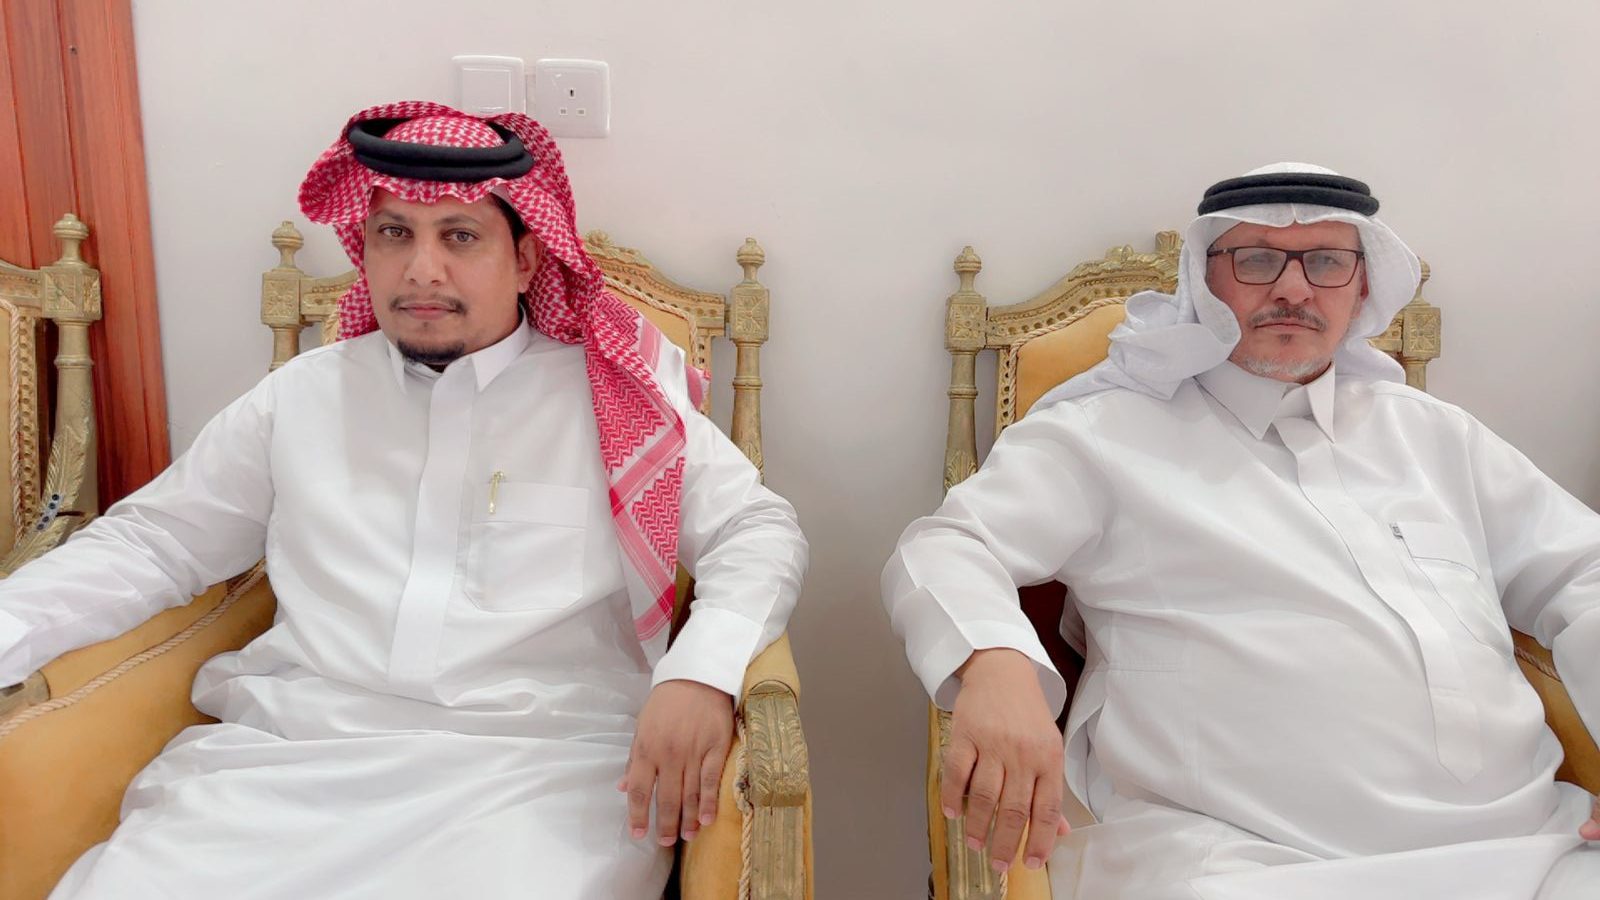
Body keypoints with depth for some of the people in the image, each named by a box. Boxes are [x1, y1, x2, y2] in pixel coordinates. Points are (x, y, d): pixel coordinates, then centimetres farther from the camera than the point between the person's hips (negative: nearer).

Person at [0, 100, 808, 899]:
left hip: (541, 760, -2)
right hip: (294, 750, 3)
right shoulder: (301, 397, 15)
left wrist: (701, 673, -18)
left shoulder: (609, 397, 6)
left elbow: (758, 531, 2)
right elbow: (154, 542, 19)